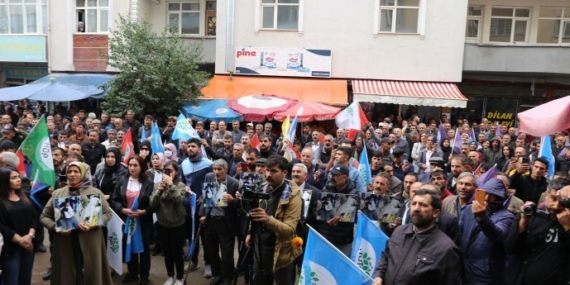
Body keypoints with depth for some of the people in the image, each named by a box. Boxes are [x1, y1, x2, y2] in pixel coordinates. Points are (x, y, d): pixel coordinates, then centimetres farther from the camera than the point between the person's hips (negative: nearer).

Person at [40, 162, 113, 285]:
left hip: (90, 243, -2)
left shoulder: (95, 192, 3)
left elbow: (108, 213, 2)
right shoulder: (57, 193, 10)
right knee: (66, 275, 7)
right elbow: (44, 216, 11)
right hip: (64, 244, 2)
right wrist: (56, 227, -8)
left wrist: (93, 225, -15)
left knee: (91, 274, 3)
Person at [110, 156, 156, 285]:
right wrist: (123, 210, -16)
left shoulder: (148, 183, -9)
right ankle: (132, 272, 34)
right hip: (127, 220, 3)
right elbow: (114, 200, -1)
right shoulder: (122, 181, -1)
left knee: (143, 248, 11)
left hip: (143, 222, -3)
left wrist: (143, 211, -22)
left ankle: (144, 274, 26)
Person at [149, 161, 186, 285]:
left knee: (177, 253, 4)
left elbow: (178, 200, -25)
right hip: (162, 224, 3)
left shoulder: (180, 185, -8)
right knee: (167, 253, 15)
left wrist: (170, 184, -26)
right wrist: (159, 191, -19)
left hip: (177, 224, -3)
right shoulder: (158, 185, 1)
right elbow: (152, 204, -5)